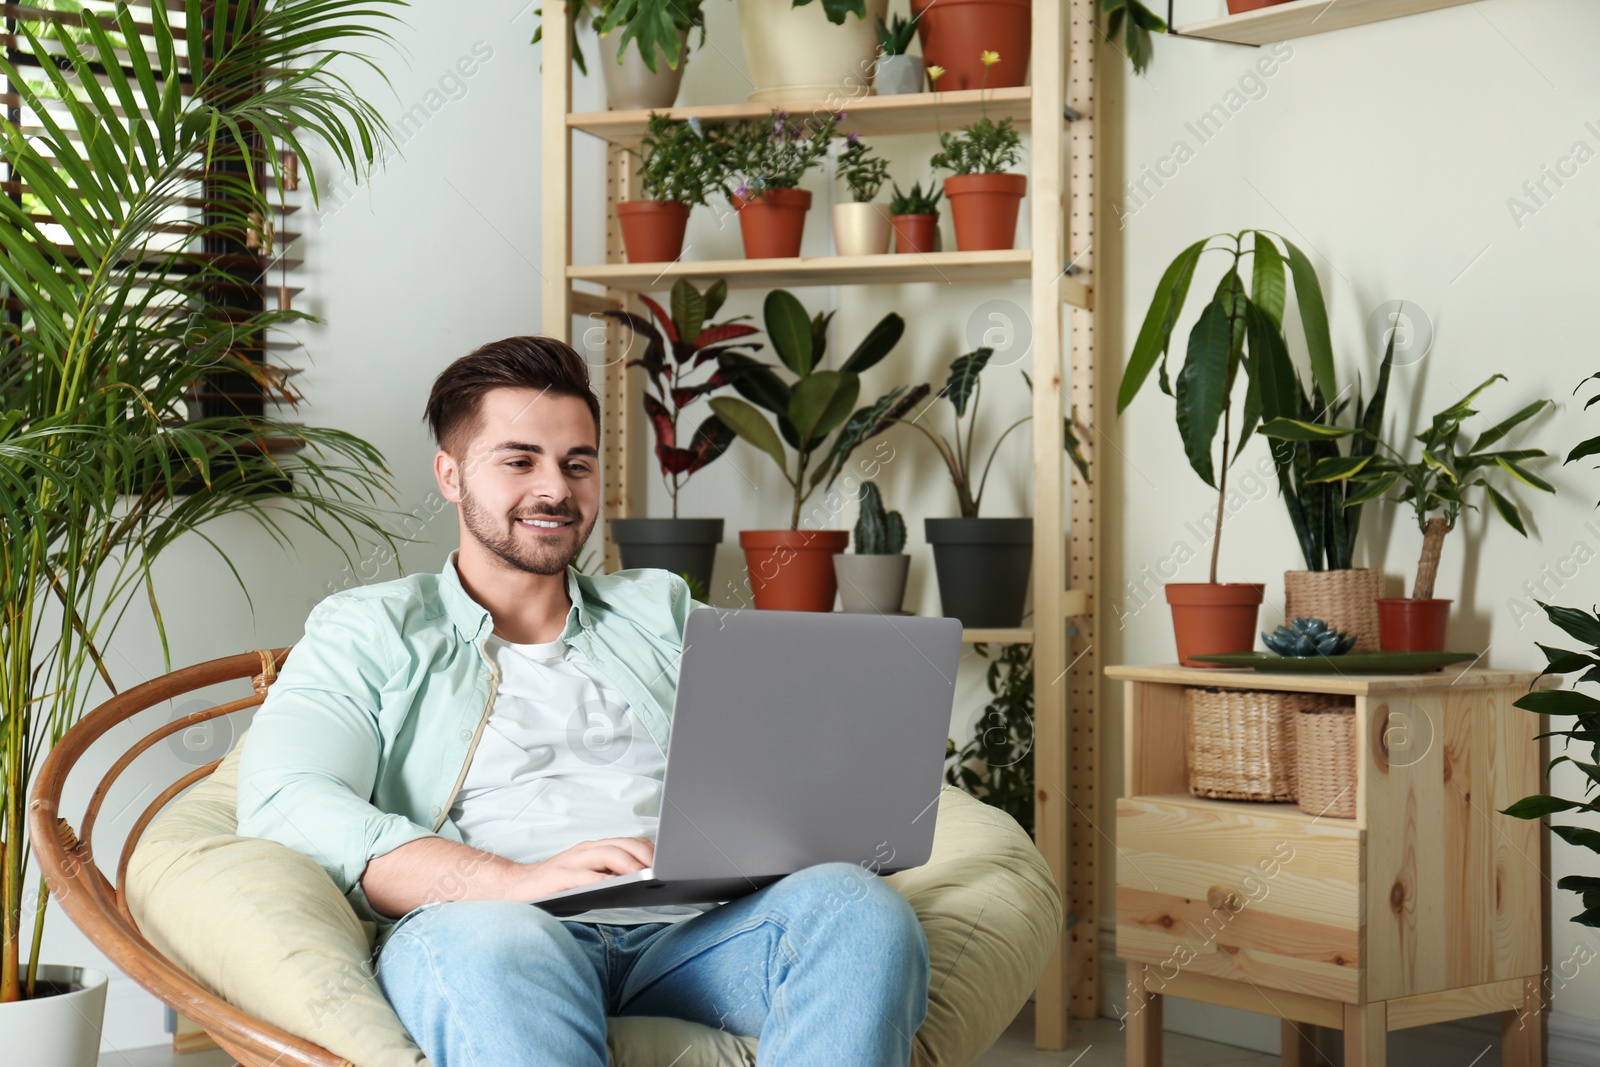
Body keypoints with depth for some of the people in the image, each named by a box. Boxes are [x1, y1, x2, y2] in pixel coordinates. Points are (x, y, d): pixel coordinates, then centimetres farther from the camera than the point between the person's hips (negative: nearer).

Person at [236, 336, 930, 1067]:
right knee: (492, 943, -41)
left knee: (859, 905, -31)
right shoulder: (369, 631, 17)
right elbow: (283, 806, -1)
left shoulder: (663, 611, 30)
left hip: (688, 925, 4)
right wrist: (516, 882, -17)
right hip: (479, 928, -3)